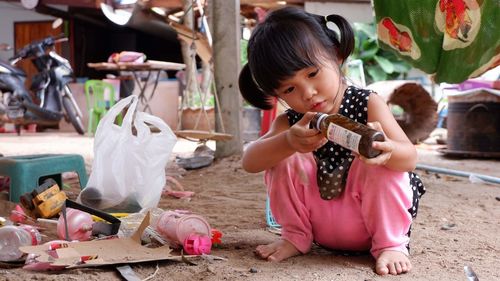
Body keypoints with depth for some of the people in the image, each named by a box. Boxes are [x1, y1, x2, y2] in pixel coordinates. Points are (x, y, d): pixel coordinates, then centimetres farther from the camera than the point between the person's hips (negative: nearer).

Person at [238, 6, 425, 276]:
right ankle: (296, 236, 2)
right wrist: (288, 142, -43)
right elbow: (249, 161, -21)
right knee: (284, 159, -16)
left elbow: (410, 158, -23)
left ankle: (390, 243, -11)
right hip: (319, 223, 3)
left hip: (370, 219, -3)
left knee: (381, 163, -31)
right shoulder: (289, 123, -5)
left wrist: (387, 150, -49)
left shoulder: (368, 105, -14)